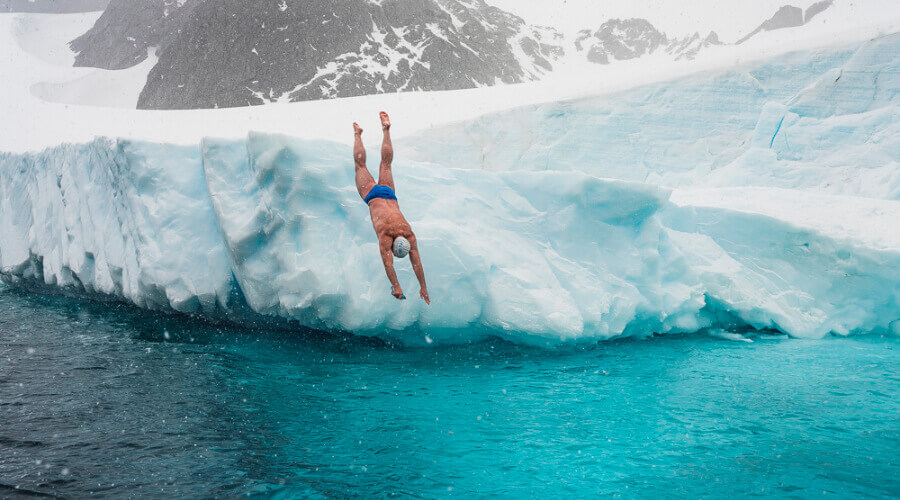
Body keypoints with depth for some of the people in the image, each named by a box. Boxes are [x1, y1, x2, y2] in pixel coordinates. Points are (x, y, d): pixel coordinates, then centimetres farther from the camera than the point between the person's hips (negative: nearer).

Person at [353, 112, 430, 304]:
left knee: (386, 163, 24)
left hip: (389, 195, 2)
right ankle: (357, 134, 40)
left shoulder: (409, 235, -29)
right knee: (360, 164, 21)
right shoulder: (385, 236, -37)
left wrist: (423, 288, -27)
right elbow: (388, 263, -39)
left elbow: (416, 262, -27)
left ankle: (385, 129, 41)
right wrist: (396, 287, -42)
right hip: (373, 195, -2)